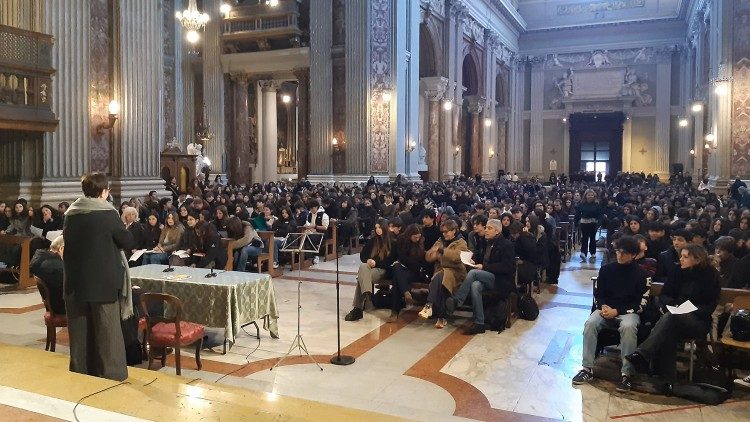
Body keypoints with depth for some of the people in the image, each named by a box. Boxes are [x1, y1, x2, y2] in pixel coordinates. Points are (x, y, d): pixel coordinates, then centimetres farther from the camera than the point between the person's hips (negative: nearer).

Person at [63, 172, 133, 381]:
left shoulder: (70, 213, 4)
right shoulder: (108, 214, -13)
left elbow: (68, 241, 16)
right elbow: (128, 242, -8)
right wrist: (123, 230, 10)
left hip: (75, 280, 5)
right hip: (103, 281, -5)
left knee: (80, 330, 14)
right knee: (107, 331, 2)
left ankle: (80, 372, 25)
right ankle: (112, 375, 6)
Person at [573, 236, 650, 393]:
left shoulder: (642, 275, -3)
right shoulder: (606, 269, 6)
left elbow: (641, 304, -6)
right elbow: (598, 294, 12)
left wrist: (617, 311, -16)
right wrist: (603, 307, -10)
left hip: (629, 312, -3)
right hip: (606, 309, 3)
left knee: (628, 327, -37)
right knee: (590, 323, -28)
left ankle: (626, 374, -29)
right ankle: (588, 368, -24)